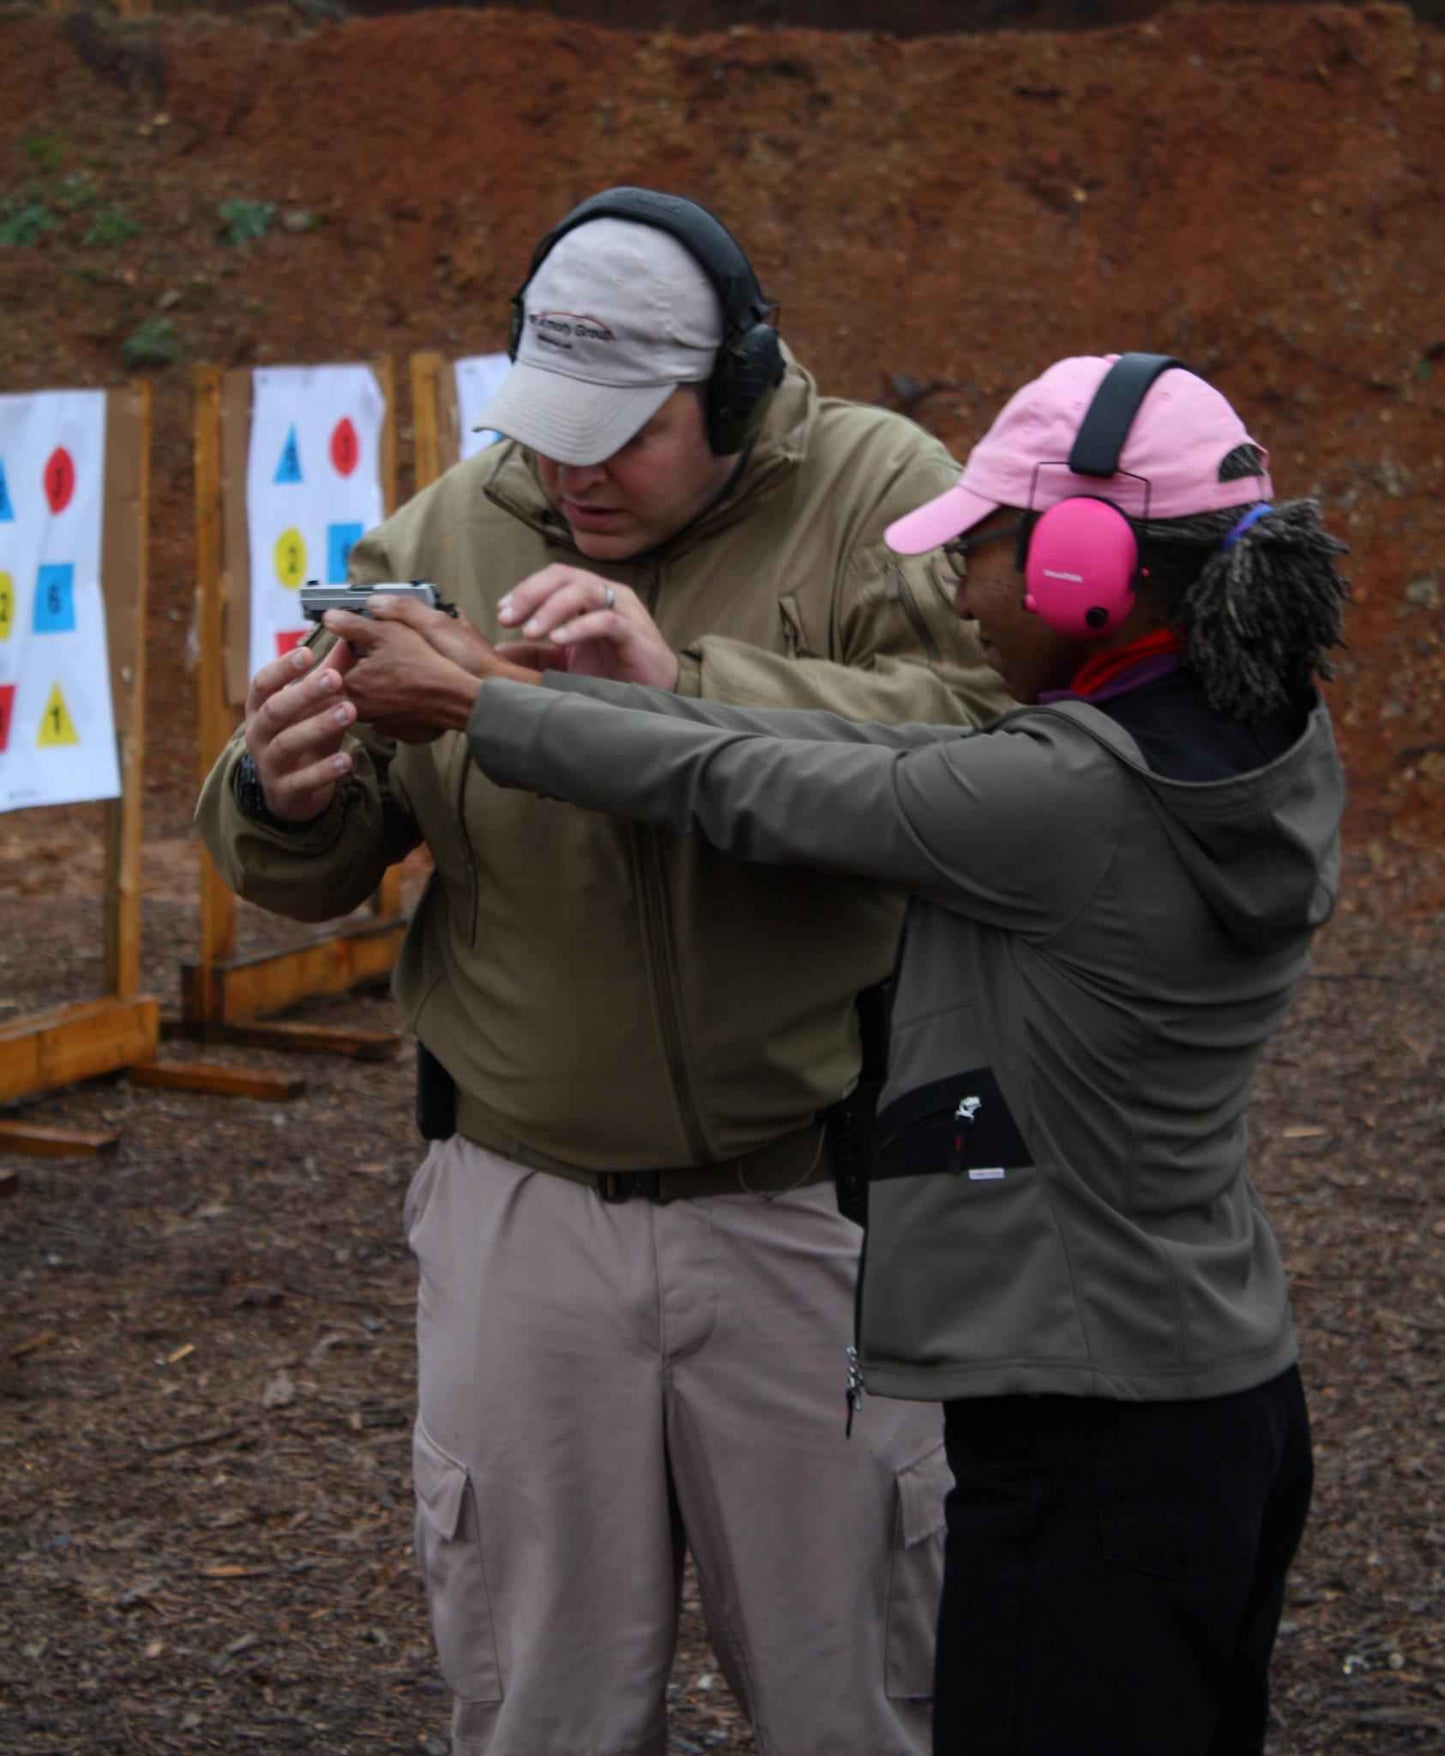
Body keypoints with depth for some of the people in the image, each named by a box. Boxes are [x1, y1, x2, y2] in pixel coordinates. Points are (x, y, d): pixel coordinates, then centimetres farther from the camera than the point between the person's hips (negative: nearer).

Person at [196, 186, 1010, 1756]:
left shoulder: (876, 493, -6)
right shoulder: (448, 534, 3)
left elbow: (978, 734, -24)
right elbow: (309, 870, 5)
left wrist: (684, 683, -33)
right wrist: (280, 800, -19)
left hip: (804, 1205, -3)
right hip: (521, 1203, 3)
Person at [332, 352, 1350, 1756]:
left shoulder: (1063, 799, -24)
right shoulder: (1261, 747, 2)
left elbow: (742, 795, -11)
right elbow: (876, 753, 4)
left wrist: (467, 698, 2)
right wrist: (542, 691, 4)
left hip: (1087, 1448, -9)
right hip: (1236, 1392, 9)